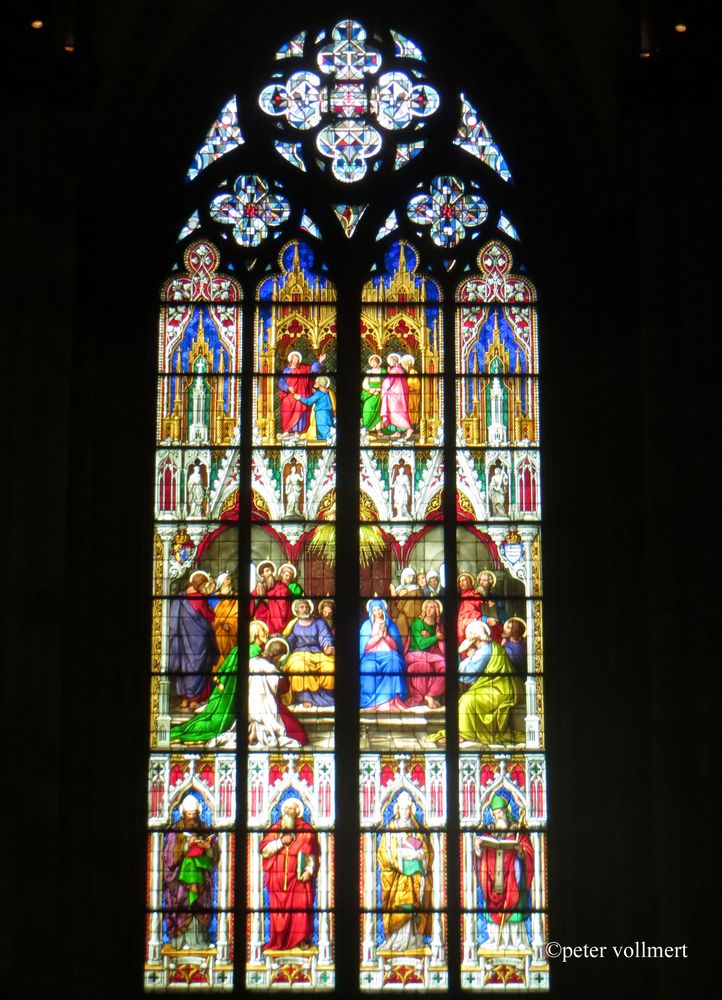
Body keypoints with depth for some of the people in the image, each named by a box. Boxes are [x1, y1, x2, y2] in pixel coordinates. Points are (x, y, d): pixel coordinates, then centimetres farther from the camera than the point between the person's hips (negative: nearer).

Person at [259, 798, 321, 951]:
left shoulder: (306, 830, 5)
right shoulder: (274, 829, 12)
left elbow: (312, 854, -2)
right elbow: (264, 850, 3)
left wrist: (309, 870, -15)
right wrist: (280, 842, -10)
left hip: (299, 878, -2)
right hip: (278, 879, 2)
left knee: (301, 908, -6)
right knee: (279, 910, 1)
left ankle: (303, 939, 2)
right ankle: (279, 940, 8)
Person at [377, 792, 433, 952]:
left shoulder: (417, 828, 15)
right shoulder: (391, 829, 8)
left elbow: (428, 850, 13)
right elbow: (384, 852, 1)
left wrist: (417, 854, -5)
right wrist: (402, 855, -11)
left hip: (416, 873, 3)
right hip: (398, 873, -3)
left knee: (416, 904, -3)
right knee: (399, 904, -11)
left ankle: (414, 939, 1)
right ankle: (399, 940, -10)